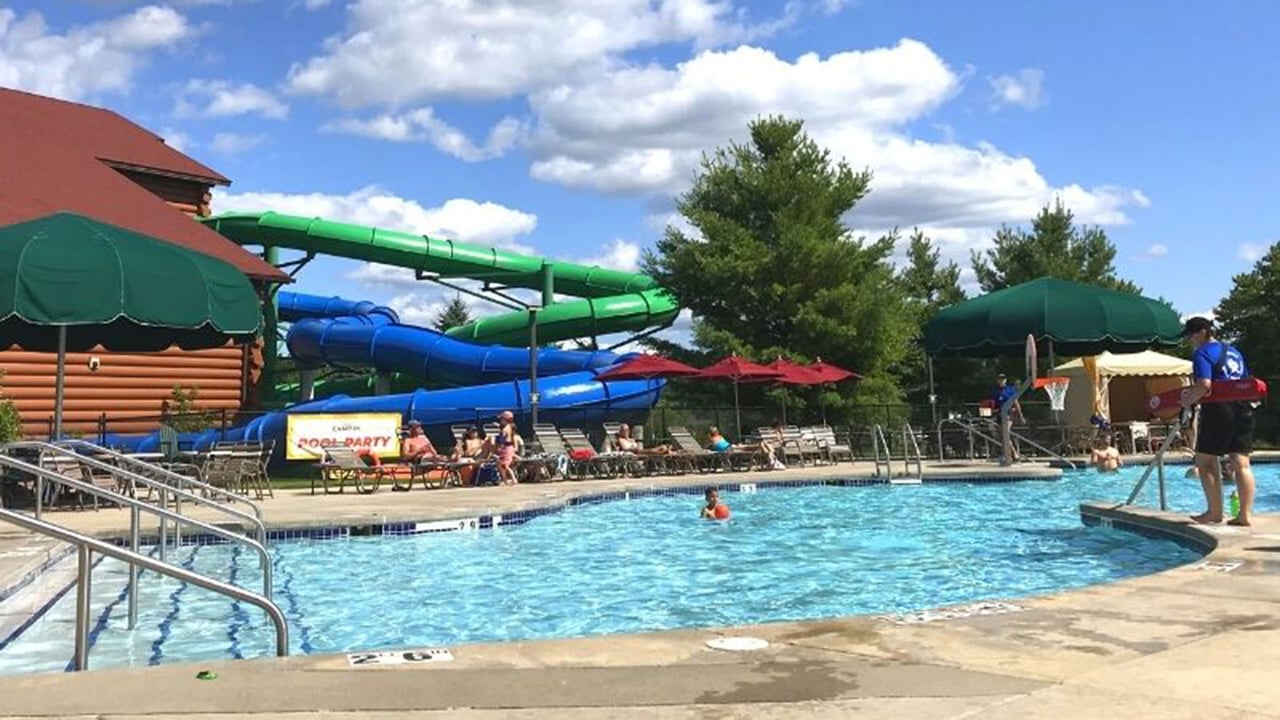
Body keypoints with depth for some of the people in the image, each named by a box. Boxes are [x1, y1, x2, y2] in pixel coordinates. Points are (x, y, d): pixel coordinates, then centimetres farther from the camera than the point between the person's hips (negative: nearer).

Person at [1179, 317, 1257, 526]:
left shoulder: (1202, 353, -6)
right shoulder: (1233, 351, 20)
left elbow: (1204, 385, -21)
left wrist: (1187, 401, -8)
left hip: (1219, 410, -8)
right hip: (1243, 410, 8)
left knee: (1205, 460, 2)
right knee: (1241, 463, 6)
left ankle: (1215, 512, 3)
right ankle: (1246, 514, 5)